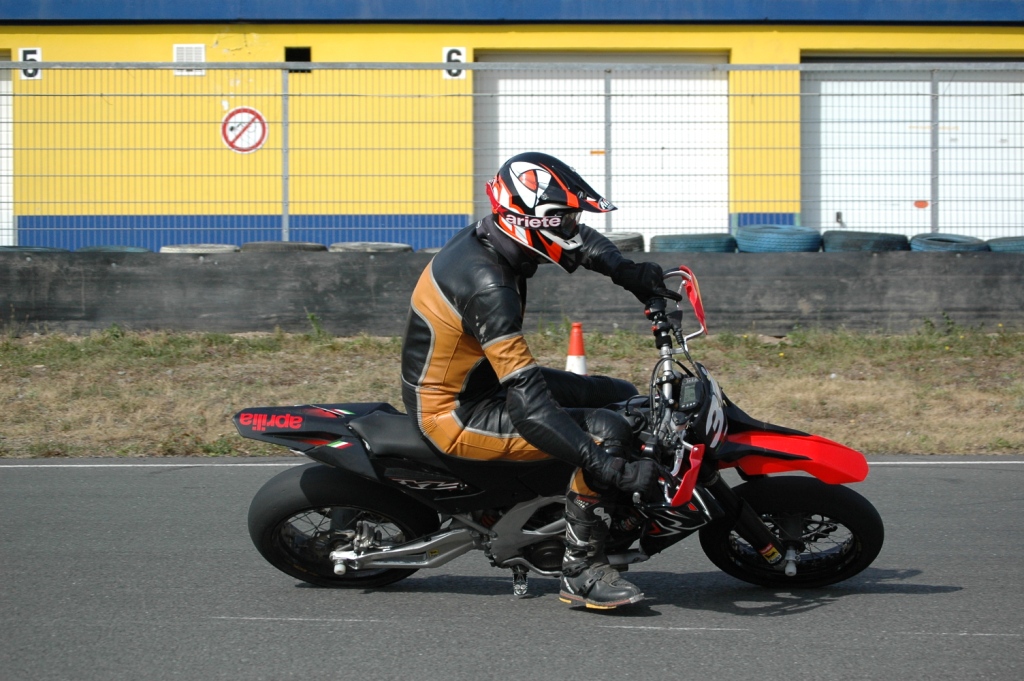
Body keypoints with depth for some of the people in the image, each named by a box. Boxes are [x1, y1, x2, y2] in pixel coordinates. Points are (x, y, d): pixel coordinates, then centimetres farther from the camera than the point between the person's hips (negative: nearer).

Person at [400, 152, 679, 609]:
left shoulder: (487, 235, -2)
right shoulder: (486, 284, -30)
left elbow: (580, 240, 18)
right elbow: (528, 403, -35)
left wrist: (629, 273, -1)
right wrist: (610, 468, -38)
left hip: (483, 382, 10)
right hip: (455, 415, -10)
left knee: (623, 398, 12)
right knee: (607, 431, -24)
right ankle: (581, 571, -15)